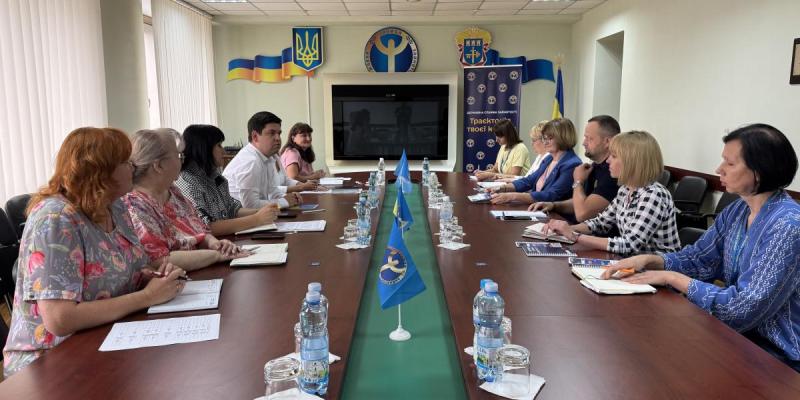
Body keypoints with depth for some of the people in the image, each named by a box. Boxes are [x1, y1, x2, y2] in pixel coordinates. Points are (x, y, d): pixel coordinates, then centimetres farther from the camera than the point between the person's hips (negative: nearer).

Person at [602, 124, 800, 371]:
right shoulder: (737, 211, 2)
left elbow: (746, 308, -26)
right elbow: (696, 259, 7)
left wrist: (672, 278, -20)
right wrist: (649, 260, -11)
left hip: (774, 356, -6)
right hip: (738, 335, 6)